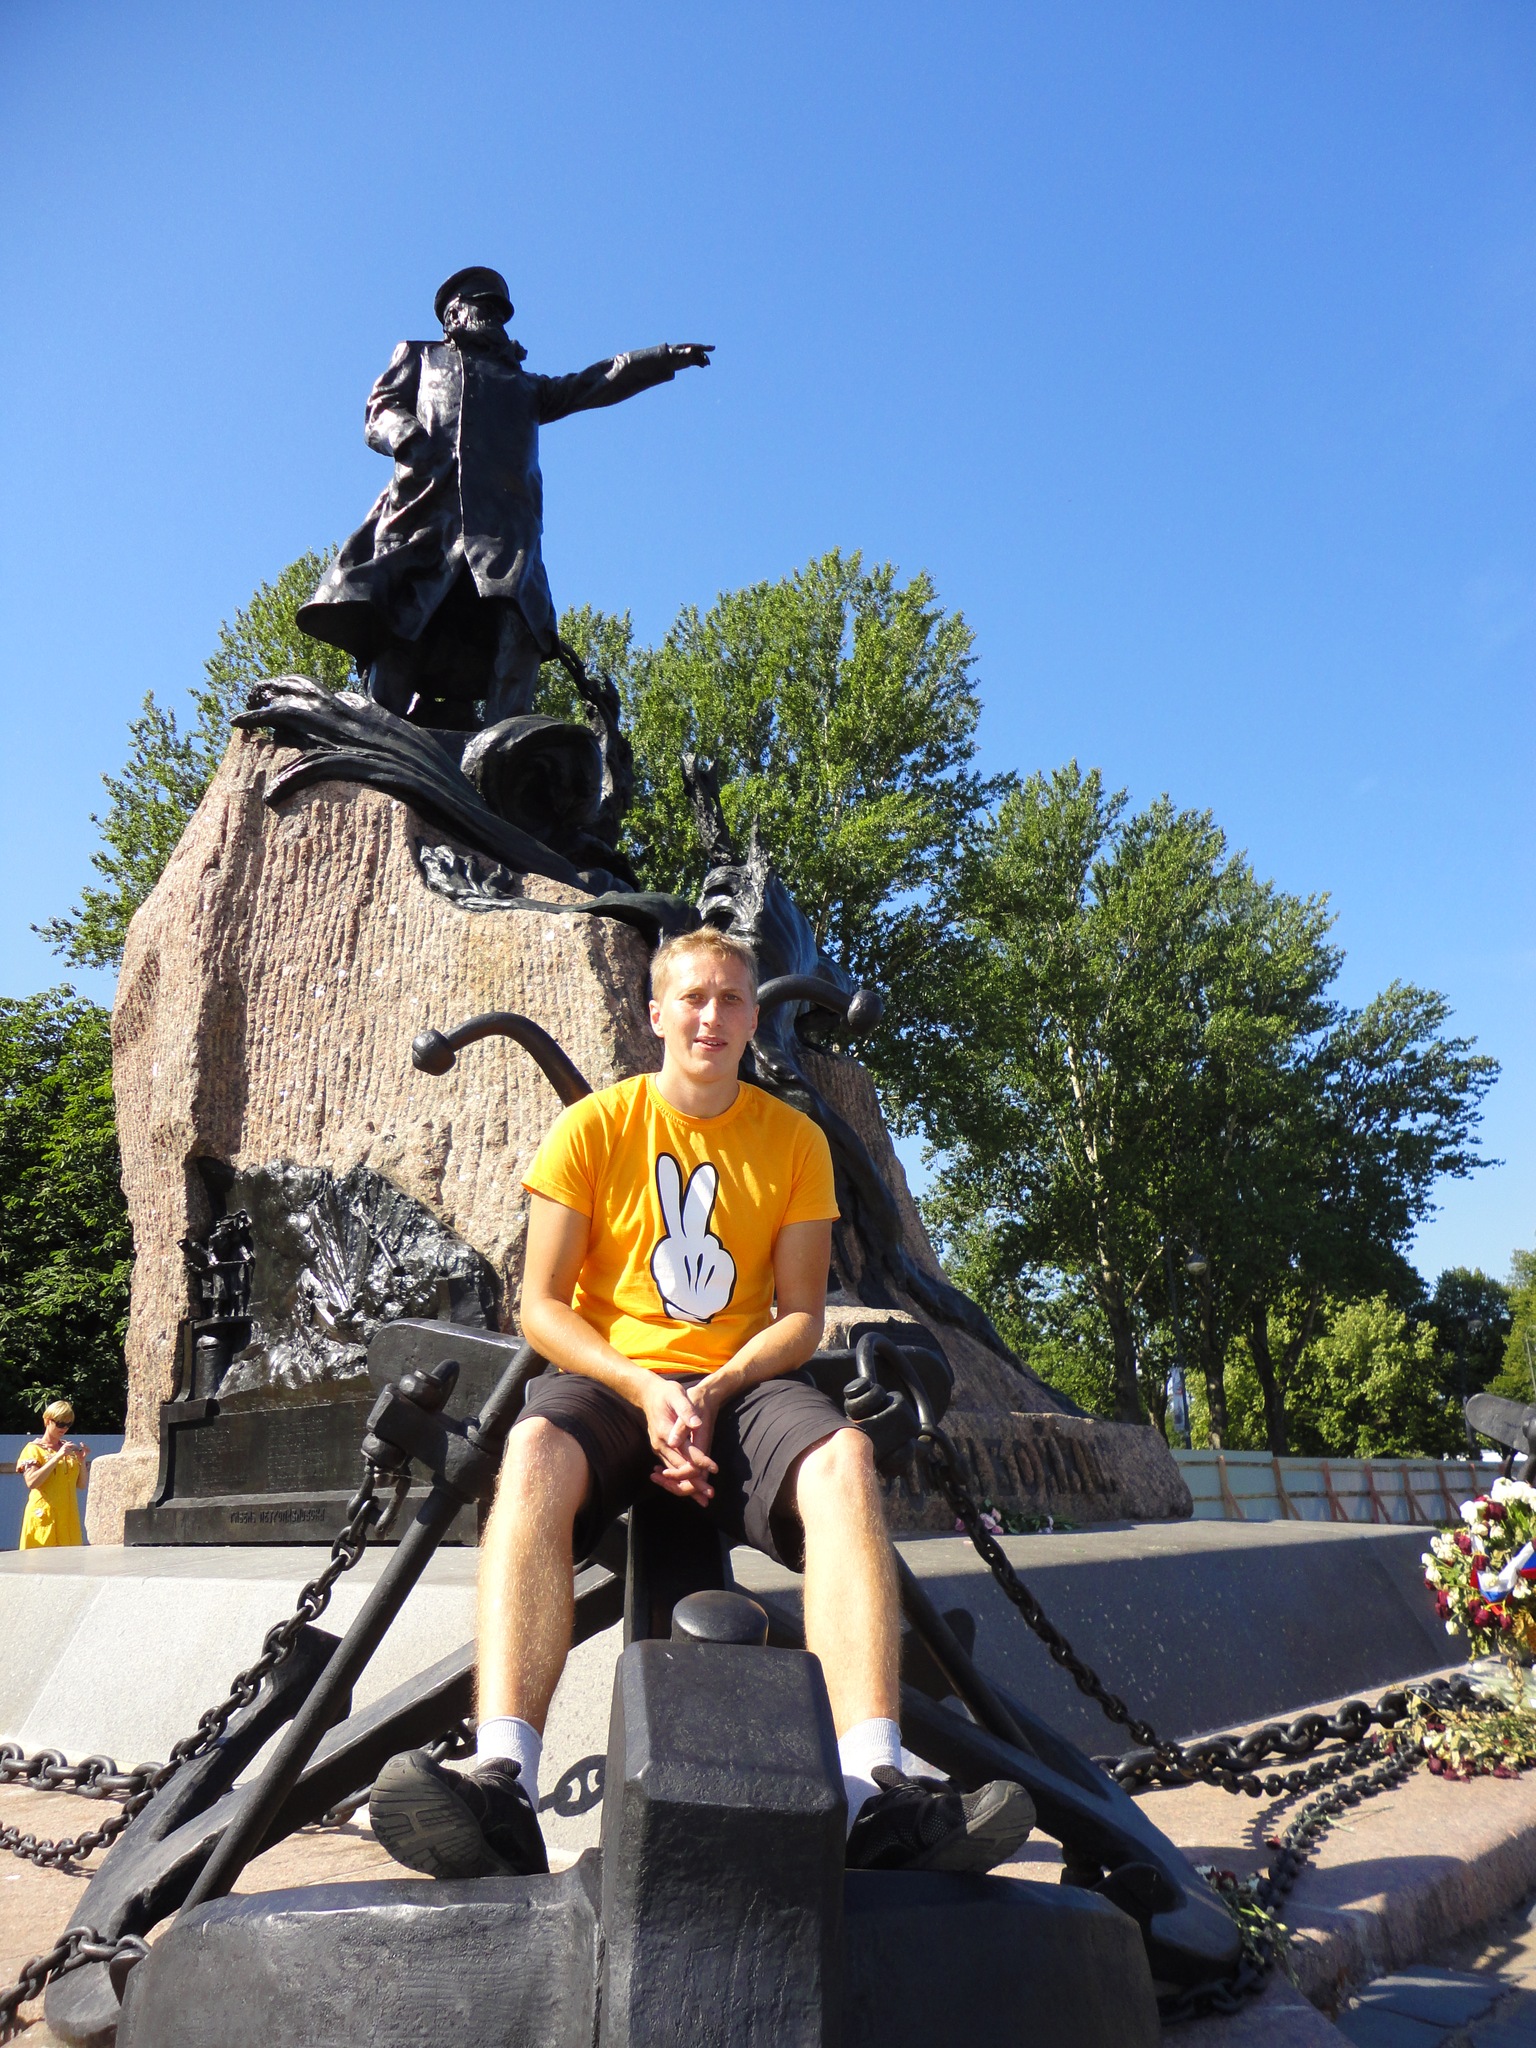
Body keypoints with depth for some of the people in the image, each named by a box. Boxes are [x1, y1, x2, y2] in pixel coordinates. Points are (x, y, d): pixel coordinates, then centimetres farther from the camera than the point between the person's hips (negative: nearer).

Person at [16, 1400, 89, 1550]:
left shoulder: (70, 1449, 15)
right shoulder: (33, 1449, 1)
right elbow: (31, 1481, -15)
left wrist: (82, 1460, -3)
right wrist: (57, 1456, -19)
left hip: (68, 1517, 4)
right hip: (44, 1516, -4)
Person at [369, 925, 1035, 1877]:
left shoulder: (794, 1139, 7)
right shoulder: (594, 1126, 3)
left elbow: (800, 1313, 5)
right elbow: (542, 1306, 0)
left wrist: (714, 1390, -14)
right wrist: (645, 1391, -16)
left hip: (741, 1381, 1)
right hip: (607, 1376, -1)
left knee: (843, 1456, -32)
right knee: (534, 1455, -35)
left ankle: (875, 1785, -40)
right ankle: (503, 1782, -44)